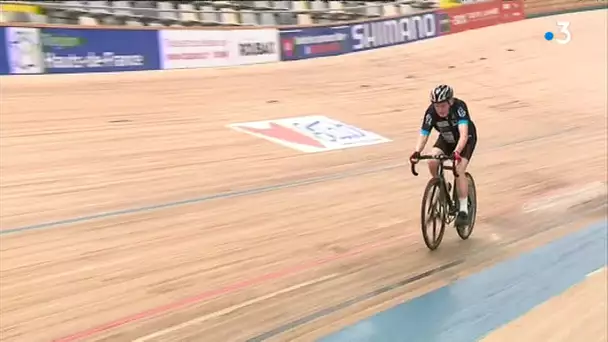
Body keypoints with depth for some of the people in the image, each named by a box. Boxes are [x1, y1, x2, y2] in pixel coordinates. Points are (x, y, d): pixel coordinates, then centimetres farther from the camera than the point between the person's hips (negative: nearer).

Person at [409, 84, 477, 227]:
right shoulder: (431, 112, -28)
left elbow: (464, 134, -46)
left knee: (459, 170, -24)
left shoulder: (459, 106, -36)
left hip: (467, 139, -3)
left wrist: (457, 152, -62)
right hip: (446, 139, 4)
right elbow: (423, 135, -32)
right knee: (432, 162, -23)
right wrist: (417, 152, -51)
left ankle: (463, 210, -13)